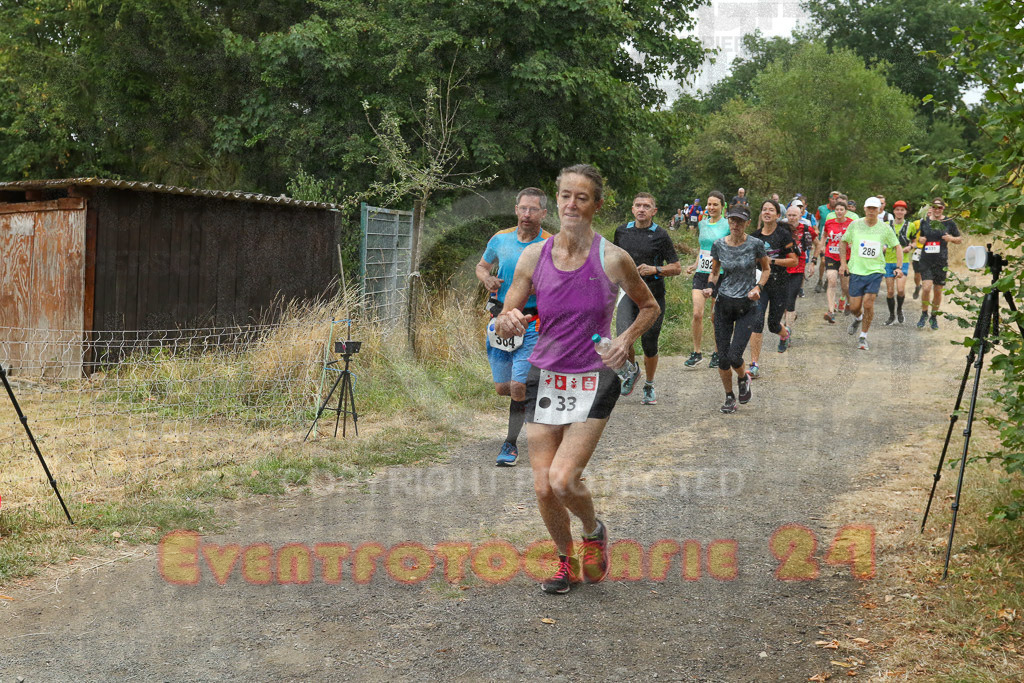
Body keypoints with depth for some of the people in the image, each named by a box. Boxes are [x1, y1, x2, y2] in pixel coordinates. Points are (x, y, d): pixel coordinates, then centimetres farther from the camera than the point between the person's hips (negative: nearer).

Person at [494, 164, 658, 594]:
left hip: (594, 381, -3)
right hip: (544, 377, 3)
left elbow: (650, 307, 10)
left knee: (563, 480, -16)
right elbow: (504, 322, 4)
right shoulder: (534, 256, -1)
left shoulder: (612, 259, -6)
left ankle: (594, 531, 18)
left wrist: (626, 340, -7)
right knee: (543, 488, 1)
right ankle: (566, 560, 28)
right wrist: (508, 321, -20)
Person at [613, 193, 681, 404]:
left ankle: (649, 386, 27)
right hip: (628, 293, 2)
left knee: (650, 345, 4)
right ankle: (632, 371, 12)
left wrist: (654, 270, -17)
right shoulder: (622, 231, 8)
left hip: (653, 295, -1)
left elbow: (677, 268, -1)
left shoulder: (660, 235, -2)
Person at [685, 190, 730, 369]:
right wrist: (695, 265, 13)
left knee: (715, 317, 3)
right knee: (697, 314, -9)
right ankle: (697, 353, 2)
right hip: (701, 274, 3)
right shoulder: (702, 224, 11)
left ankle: (718, 353, 21)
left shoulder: (728, 225, -3)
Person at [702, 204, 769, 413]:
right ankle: (729, 397, 23)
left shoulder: (755, 244, -7)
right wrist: (710, 286, -8)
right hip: (724, 305, 2)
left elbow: (766, 269, 8)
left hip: (747, 306, -2)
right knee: (723, 358, 1)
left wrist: (758, 287, -9)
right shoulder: (719, 245, -1)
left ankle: (743, 378, 24)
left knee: (734, 356, -12)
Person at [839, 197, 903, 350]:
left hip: (876, 270, -1)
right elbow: (843, 242, 12)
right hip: (856, 270, 1)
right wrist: (843, 262, 2)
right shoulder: (855, 225, 0)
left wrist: (899, 267, -2)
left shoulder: (885, 228, 0)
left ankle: (863, 337, 4)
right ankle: (858, 318, 40)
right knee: (854, 307, 1)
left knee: (868, 304, -13)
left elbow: (897, 247, 9)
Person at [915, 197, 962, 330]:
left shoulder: (949, 223, 4)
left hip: (941, 261, 0)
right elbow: (919, 236, 21)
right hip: (925, 260, 0)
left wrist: (951, 238, -10)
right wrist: (920, 240, -2)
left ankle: (934, 317, 24)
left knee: (938, 291, 6)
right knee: (926, 287, -16)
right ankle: (924, 314, 4)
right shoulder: (924, 222, 7)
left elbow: (959, 239, 11)